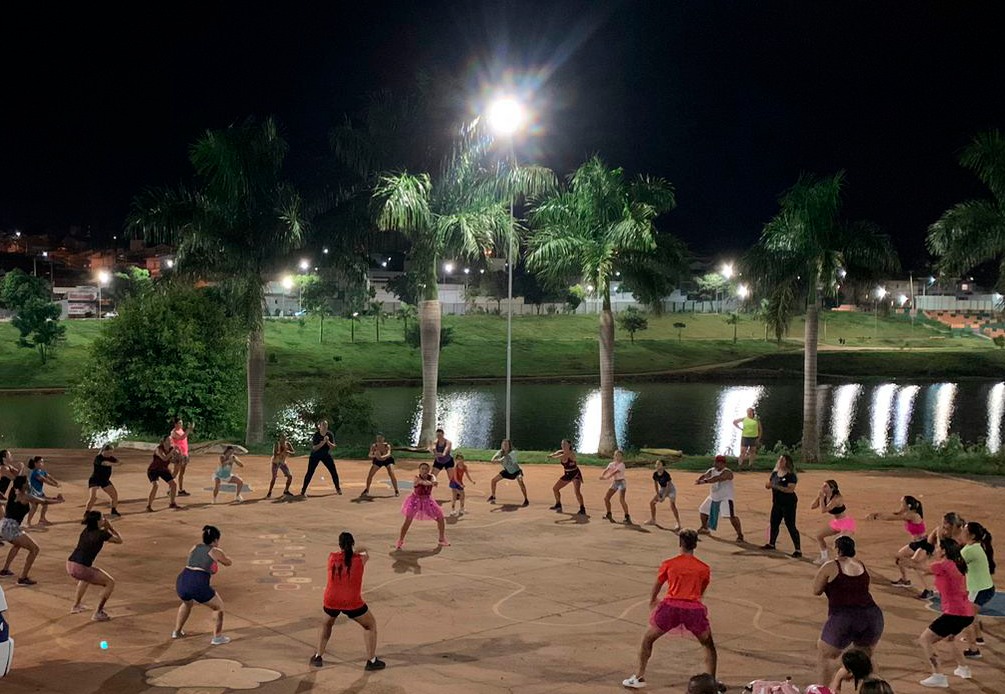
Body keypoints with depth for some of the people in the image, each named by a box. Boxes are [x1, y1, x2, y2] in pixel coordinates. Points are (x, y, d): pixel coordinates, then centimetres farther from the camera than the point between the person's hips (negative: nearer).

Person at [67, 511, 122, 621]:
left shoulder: (86, 531, 16)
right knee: (110, 582, 3)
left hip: (70, 565, 8)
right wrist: (111, 528, 16)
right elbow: (119, 540, 7)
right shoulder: (101, 534, -6)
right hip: (80, 568, -8)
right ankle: (98, 613, 1)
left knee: (86, 577, 41)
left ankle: (76, 606, 43)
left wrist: (106, 528, 22)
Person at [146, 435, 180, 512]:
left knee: (173, 485, 0)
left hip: (164, 469, 6)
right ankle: (149, 506, -18)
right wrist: (173, 451, -43)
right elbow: (165, 458, -42)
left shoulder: (171, 448, -11)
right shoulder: (158, 449, -28)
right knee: (155, 485, -28)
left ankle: (172, 504, 20)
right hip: (153, 469, -6)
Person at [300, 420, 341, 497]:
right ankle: (303, 490, 1)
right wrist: (323, 442, -34)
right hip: (315, 455, -3)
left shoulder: (330, 434, -9)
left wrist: (328, 442, -31)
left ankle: (338, 489, 15)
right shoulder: (316, 434, -18)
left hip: (326, 455, 3)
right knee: (310, 472, -6)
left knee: (334, 472, 0)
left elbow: (333, 446, -13)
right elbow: (314, 448, -23)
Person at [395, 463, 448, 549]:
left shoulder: (431, 477, -9)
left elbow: (433, 480, -33)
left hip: (427, 501, 4)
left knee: (440, 517, 2)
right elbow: (424, 482, -43)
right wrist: (431, 483, -65)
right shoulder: (417, 478, -22)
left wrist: (433, 482, -59)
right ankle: (400, 541, -2)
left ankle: (442, 539, 21)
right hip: (416, 501, -4)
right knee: (408, 520, -15)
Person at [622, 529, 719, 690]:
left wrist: (652, 602, 45)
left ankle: (639, 677, 21)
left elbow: (657, 587, 25)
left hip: (671, 606, 0)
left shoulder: (668, 564, 11)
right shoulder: (704, 568, 12)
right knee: (709, 646, 21)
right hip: (694, 608, 0)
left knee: (647, 640, 20)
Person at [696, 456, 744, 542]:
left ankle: (740, 535, -11)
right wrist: (699, 480, -39)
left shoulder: (727, 472, -23)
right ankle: (704, 528, 42)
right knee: (703, 510, 18)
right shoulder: (712, 470, 0)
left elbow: (717, 478, -38)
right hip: (713, 497, 8)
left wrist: (704, 481, -48)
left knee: (732, 516, -20)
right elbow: (705, 476, -15)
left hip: (725, 498, -8)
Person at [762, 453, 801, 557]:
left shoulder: (791, 475, -15)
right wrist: (768, 485, -8)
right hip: (777, 502, 8)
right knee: (773, 523, 19)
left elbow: (791, 489, -24)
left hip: (788, 503, -8)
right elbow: (769, 484, 15)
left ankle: (798, 549, -6)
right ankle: (771, 544, 39)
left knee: (790, 526, -9)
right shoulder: (775, 473, 8)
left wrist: (777, 487, -31)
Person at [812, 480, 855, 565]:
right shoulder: (825, 497, -3)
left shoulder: (837, 498, -28)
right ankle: (825, 558, 33)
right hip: (835, 522, 9)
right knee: (819, 536, 16)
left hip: (847, 523, -9)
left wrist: (822, 497, -29)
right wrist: (819, 496, -13)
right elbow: (813, 506, -5)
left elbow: (823, 510, -35)